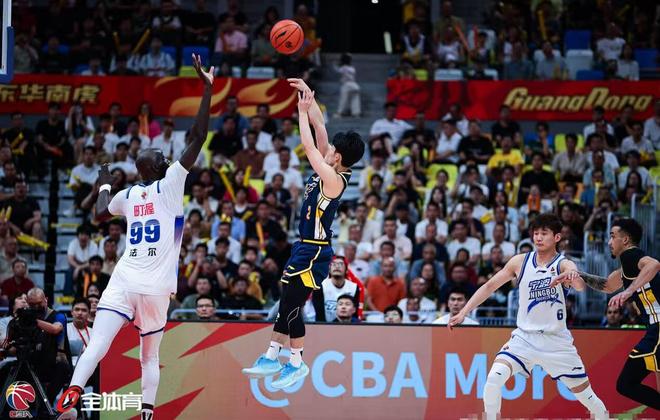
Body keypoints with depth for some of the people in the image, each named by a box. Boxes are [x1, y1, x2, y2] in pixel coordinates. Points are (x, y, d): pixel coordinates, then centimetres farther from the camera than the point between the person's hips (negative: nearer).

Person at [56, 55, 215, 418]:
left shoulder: (126, 195, 12)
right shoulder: (169, 185, 1)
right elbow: (198, 138, -4)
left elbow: (100, 214, 34)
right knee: (149, 357, 13)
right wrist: (207, 90, -2)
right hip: (156, 288, -2)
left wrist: (104, 186, 51)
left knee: (97, 345, -14)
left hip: (123, 280, 2)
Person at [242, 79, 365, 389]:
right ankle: (272, 357, 22)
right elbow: (320, 126, 8)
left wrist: (303, 111, -12)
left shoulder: (334, 179, -20)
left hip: (313, 252, -10)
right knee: (286, 302, 14)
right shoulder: (330, 171, 4)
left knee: (291, 306, -4)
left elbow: (309, 146, -20)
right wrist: (308, 95, 5)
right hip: (305, 248, 10)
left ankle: (296, 363, 6)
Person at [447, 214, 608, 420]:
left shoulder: (564, 265, -9)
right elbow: (489, 286, 9)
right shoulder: (520, 262, 0)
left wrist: (574, 277, -55)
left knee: (587, 396, 3)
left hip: (556, 341, -2)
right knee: (494, 378, -22)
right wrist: (463, 313, 2)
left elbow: (580, 286, -31)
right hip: (524, 338, 2)